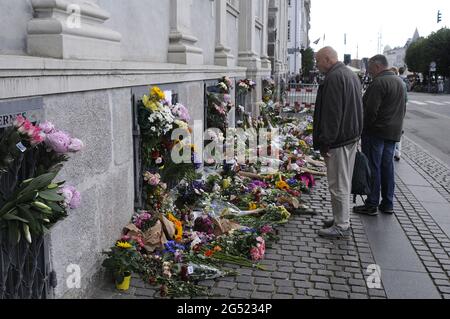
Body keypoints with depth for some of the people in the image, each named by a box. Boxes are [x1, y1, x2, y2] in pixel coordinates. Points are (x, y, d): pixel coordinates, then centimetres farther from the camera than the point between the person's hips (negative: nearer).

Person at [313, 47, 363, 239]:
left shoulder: (334, 77, -16)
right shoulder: (351, 75, 17)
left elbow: (332, 114, -22)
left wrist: (325, 142, -19)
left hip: (339, 140, -11)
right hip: (352, 136, 11)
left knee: (338, 184, -3)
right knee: (344, 182, 17)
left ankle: (341, 227, 4)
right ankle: (342, 219, 28)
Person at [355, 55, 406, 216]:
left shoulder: (379, 82, -16)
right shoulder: (399, 81, 15)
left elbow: (370, 110, -21)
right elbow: (402, 108, 21)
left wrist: (363, 127, -11)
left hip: (376, 132, -9)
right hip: (393, 132, 9)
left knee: (373, 168, -2)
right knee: (387, 167, 14)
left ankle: (372, 205, 4)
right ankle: (388, 204, 20)